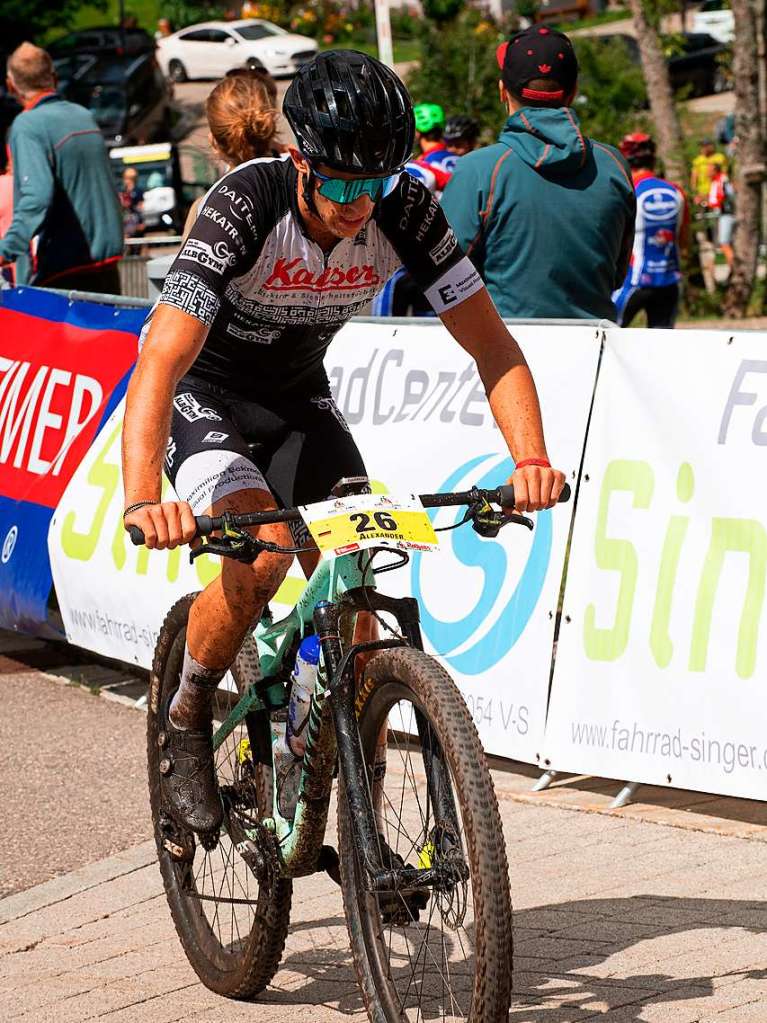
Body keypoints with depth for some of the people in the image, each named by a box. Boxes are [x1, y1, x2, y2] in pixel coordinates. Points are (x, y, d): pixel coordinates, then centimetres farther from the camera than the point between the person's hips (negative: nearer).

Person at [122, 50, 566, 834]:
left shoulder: (404, 211, -22)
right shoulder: (245, 205, -33)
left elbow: (491, 344, -17)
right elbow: (160, 363, -42)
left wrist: (531, 459, -35)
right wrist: (143, 499, -57)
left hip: (298, 400, 4)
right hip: (204, 396, -4)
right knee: (262, 550, -30)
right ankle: (186, 728, -5)